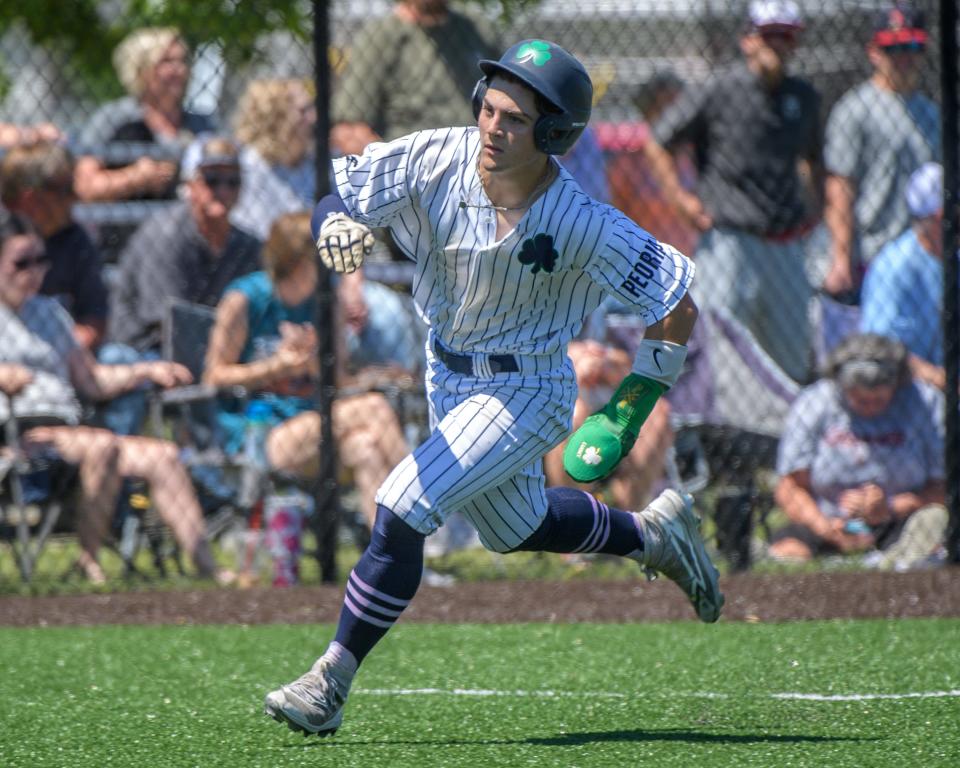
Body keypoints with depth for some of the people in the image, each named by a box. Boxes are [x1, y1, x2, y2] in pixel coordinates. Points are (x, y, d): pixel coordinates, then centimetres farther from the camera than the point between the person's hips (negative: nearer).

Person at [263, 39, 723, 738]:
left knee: (401, 509, -20)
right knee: (517, 528, 25)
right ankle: (654, 534, 51)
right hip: (449, 374, 6)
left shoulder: (582, 227, -27)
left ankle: (332, 683, -7)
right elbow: (333, 196, -15)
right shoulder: (435, 159, -19)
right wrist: (336, 227, -39)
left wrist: (631, 407, -16)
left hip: (525, 392, -6)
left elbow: (677, 303, -17)